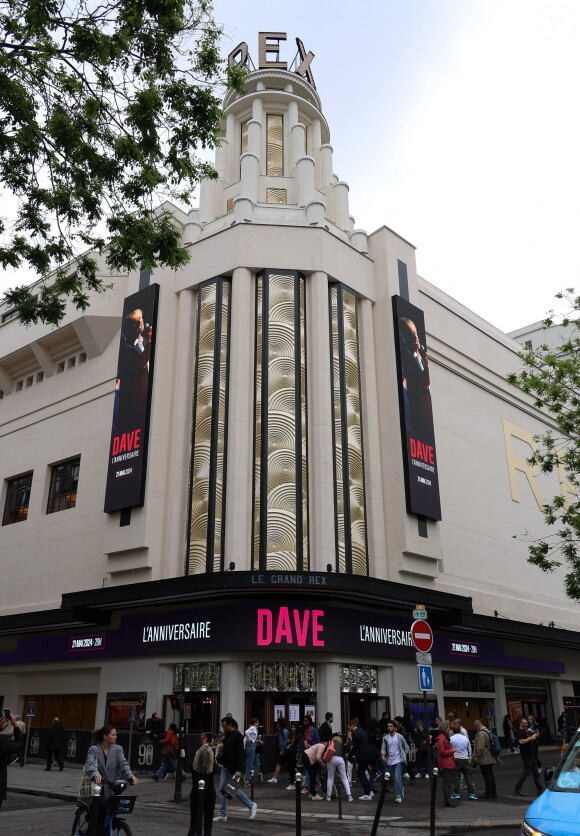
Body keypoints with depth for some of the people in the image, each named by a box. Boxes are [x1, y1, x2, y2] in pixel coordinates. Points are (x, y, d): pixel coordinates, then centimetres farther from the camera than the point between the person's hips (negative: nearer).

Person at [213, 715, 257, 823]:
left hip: (233, 768, -8)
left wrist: (238, 770, -24)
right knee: (222, 789, 7)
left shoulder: (237, 735, -18)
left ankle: (251, 805, 19)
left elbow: (240, 753, -21)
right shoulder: (226, 734, 8)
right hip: (225, 766, 8)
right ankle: (223, 815, 15)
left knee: (235, 789, -1)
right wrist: (222, 741, 0)